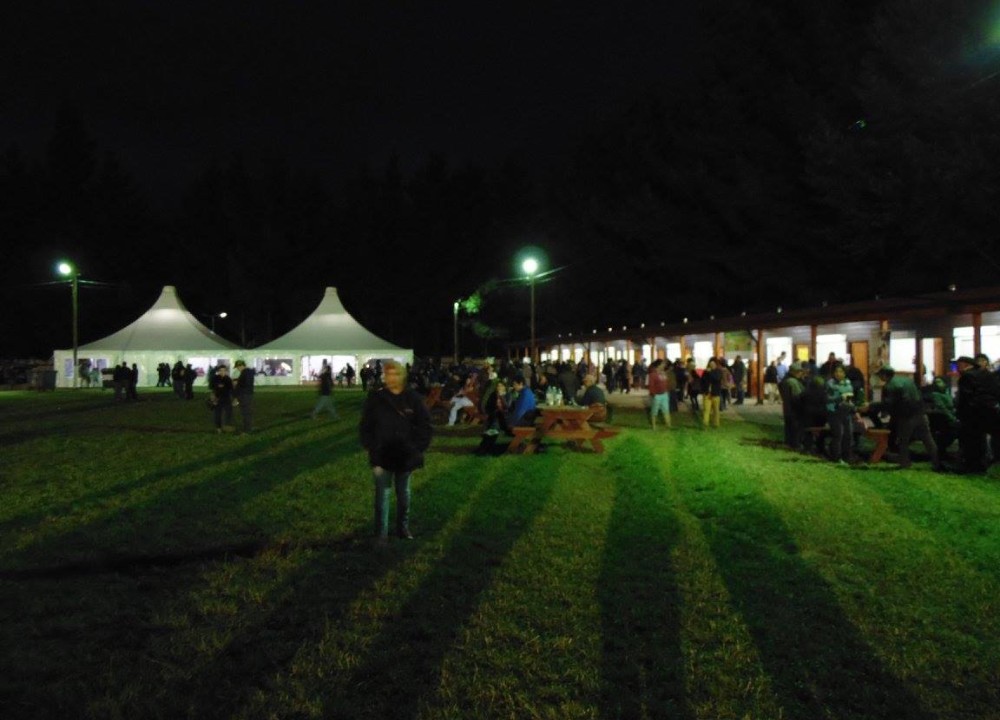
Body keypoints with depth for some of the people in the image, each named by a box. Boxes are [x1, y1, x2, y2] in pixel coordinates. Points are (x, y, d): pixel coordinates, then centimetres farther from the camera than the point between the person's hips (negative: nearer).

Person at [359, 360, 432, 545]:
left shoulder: (413, 398, -3)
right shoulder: (375, 398, -5)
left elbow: (424, 425, 3)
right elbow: (366, 427, 0)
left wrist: (419, 448, -4)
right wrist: (371, 448, -7)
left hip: (406, 455, 2)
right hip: (382, 455, -2)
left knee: (404, 493, 15)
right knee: (382, 495, 1)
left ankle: (403, 528, 29)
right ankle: (381, 533, 8)